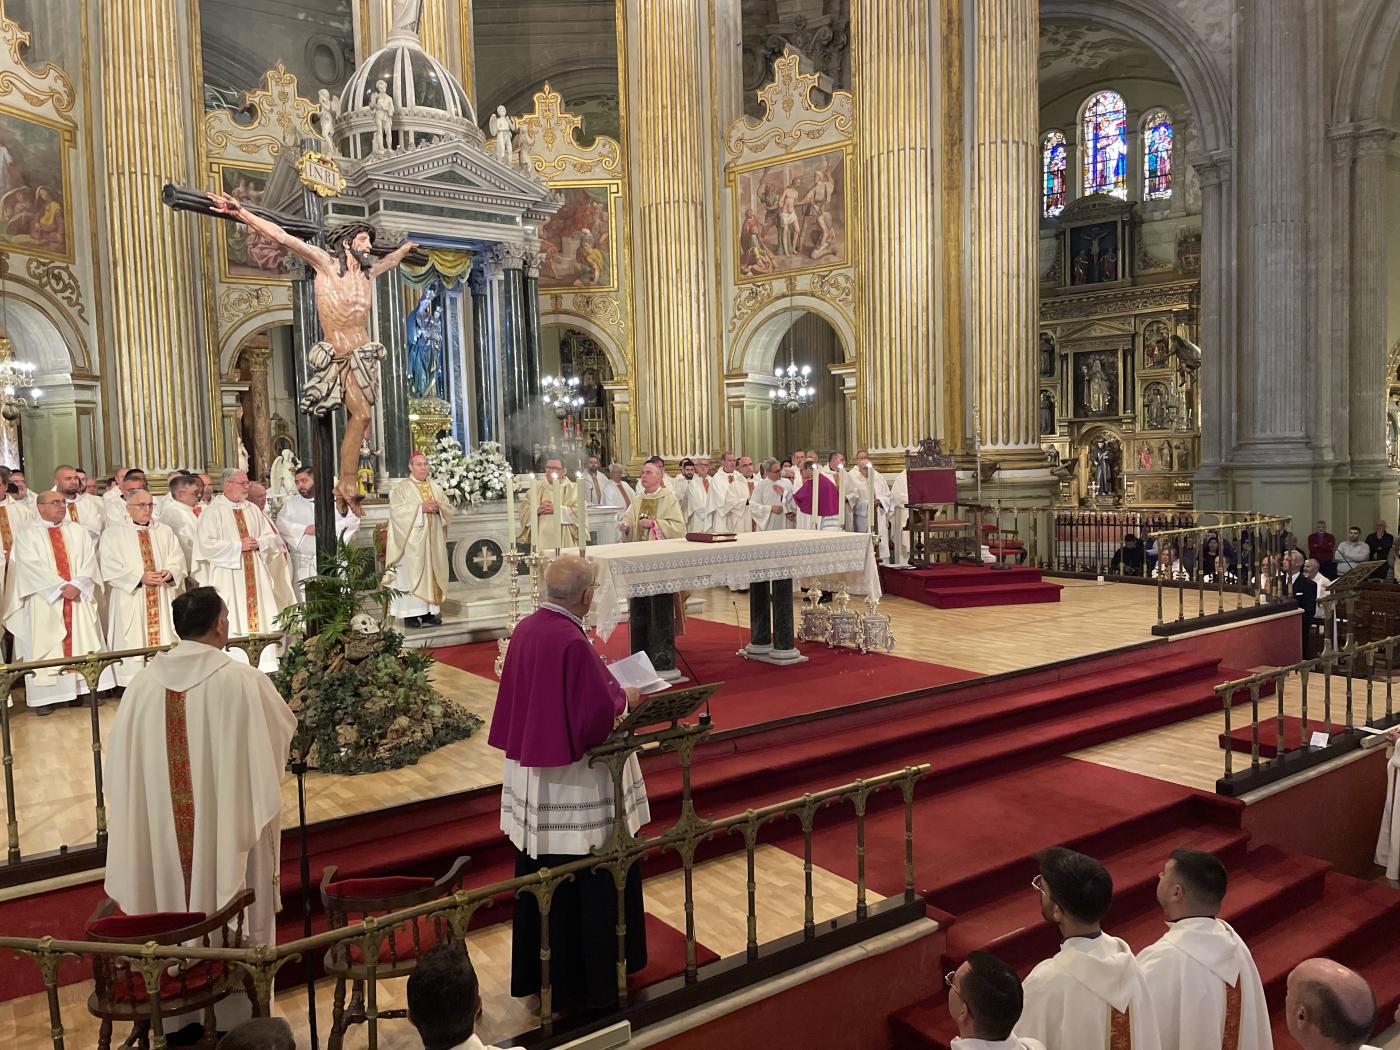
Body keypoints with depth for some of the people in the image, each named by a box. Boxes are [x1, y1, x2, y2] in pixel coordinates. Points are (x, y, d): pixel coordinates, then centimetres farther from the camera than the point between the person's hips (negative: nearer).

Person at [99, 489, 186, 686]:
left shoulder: (165, 531, 15)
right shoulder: (113, 533, 3)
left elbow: (178, 559, 9)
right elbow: (109, 567, -7)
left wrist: (170, 572, -14)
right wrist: (140, 577, -17)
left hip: (162, 600, 3)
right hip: (130, 601, -3)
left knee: (164, 641, 0)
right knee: (133, 644, -5)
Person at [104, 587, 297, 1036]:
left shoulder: (143, 684, -4)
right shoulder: (242, 681, -17)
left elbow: (124, 764, 4)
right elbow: (285, 729, -2)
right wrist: (261, 696, 18)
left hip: (164, 833, 4)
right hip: (228, 824, -4)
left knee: (176, 904, 18)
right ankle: (236, 1013, 24)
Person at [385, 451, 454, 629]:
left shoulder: (435, 487, 14)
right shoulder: (401, 487, -1)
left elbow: (449, 506, 12)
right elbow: (396, 509, -14)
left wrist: (438, 507, -10)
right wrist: (420, 508, -20)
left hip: (433, 540, 5)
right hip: (412, 541, -5)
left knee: (432, 573, 5)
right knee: (411, 573, -6)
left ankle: (429, 612, 10)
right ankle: (410, 614, -3)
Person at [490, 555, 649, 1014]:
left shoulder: (524, 629, 0)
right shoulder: (573, 642, -24)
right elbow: (601, 711, -23)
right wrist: (623, 696, -2)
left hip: (529, 768, 8)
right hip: (571, 782, -8)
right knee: (582, 884, 7)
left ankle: (535, 971, 34)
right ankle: (585, 980, 21)